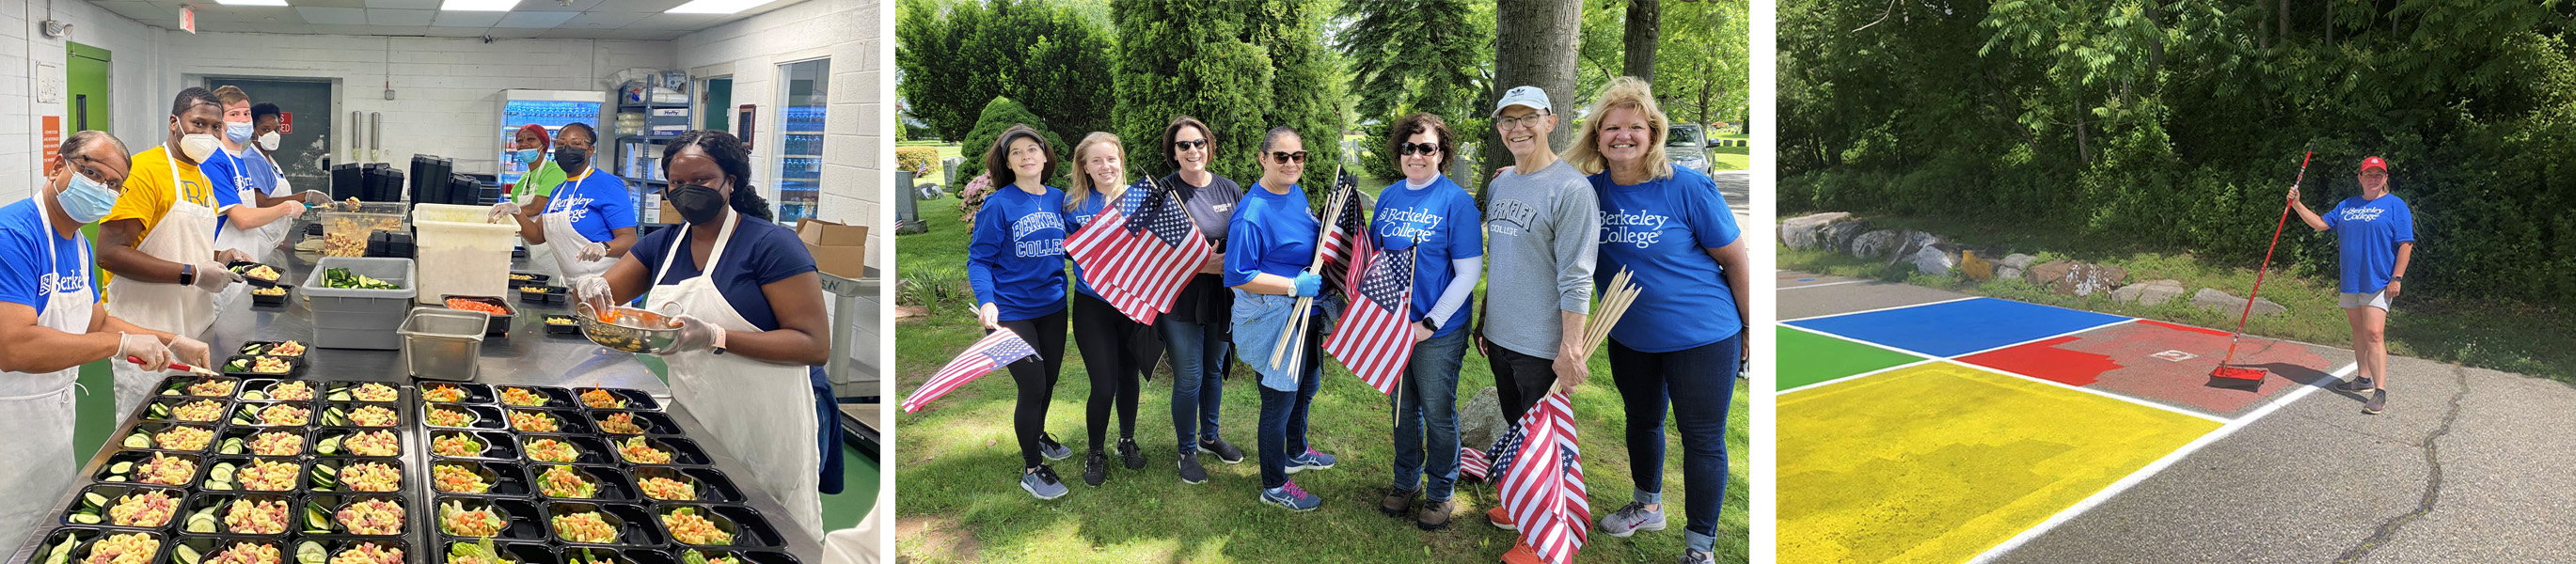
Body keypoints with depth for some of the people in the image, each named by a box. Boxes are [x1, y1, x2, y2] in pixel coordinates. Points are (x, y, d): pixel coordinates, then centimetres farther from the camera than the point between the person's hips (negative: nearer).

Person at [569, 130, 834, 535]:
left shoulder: (771, 244, -11)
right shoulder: (662, 244, 10)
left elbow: (816, 345, -18)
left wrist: (715, 338, -27)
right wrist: (587, 288, -13)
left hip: (762, 437, -6)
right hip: (688, 426, 6)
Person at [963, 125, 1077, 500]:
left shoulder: (1059, 200, 4)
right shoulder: (998, 204, -12)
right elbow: (979, 259, -12)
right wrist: (986, 301, -27)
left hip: (1053, 308, 5)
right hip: (1011, 312, -5)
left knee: (1048, 382, 19)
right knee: (1033, 387, -5)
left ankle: (1037, 436, 48)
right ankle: (1031, 469, 13)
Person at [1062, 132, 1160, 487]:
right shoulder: (1074, 204, -4)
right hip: (1093, 306, -2)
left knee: (1128, 374, 16)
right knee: (1104, 385, -5)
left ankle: (1127, 441, 38)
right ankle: (1096, 454, 17)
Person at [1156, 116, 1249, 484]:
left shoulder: (1228, 190, 3)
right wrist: (1198, 265, -24)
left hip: (1222, 297, 5)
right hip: (1182, 299, -4)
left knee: (1214, 370, 18)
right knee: (1188, 377, 1)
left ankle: (1209, 437, 38)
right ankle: (1187, 451, 17)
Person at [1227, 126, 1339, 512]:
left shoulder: (1296, 193, 3)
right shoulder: (1252, 215, -25)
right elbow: (1238, 277, -25)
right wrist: (1293, 285, -27)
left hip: (1304, 312, 9)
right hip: (1272, 317, -9)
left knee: (1306, 385, 27)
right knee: (1279, 401, 3)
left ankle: (1296, 452, 51)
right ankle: (1274, 487, 20)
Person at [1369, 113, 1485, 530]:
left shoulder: (1456, 201, -13)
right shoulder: (1388, 198, 5)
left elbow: (1469, 272, -15)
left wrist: (1429, 324, -17)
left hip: (1439, 330, -5)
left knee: (1437, 412, 7)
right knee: (1402, 406, 18)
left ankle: (1441, 492, 24)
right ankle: (1406, 481, 35)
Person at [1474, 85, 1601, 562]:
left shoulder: (1571, 189, -16)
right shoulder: (1499, 184, 9)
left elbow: (1575, 279, -18)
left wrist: (1569, 349, -20)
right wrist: (1484, 320, 18)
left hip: (1543, 346, -7)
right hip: (1500, 337, 7)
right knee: (1516, 427, 20)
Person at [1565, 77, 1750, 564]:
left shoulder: (1688, 187, -17)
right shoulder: (1592, 190, -5)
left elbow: (1735, 261, -9)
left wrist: (1752, 331, -4)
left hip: (1700, 338, -5)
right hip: (1629, 338, 5)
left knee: (1702, 439, 3)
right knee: (1642, 421, 24)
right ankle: (1648, 507, 48)